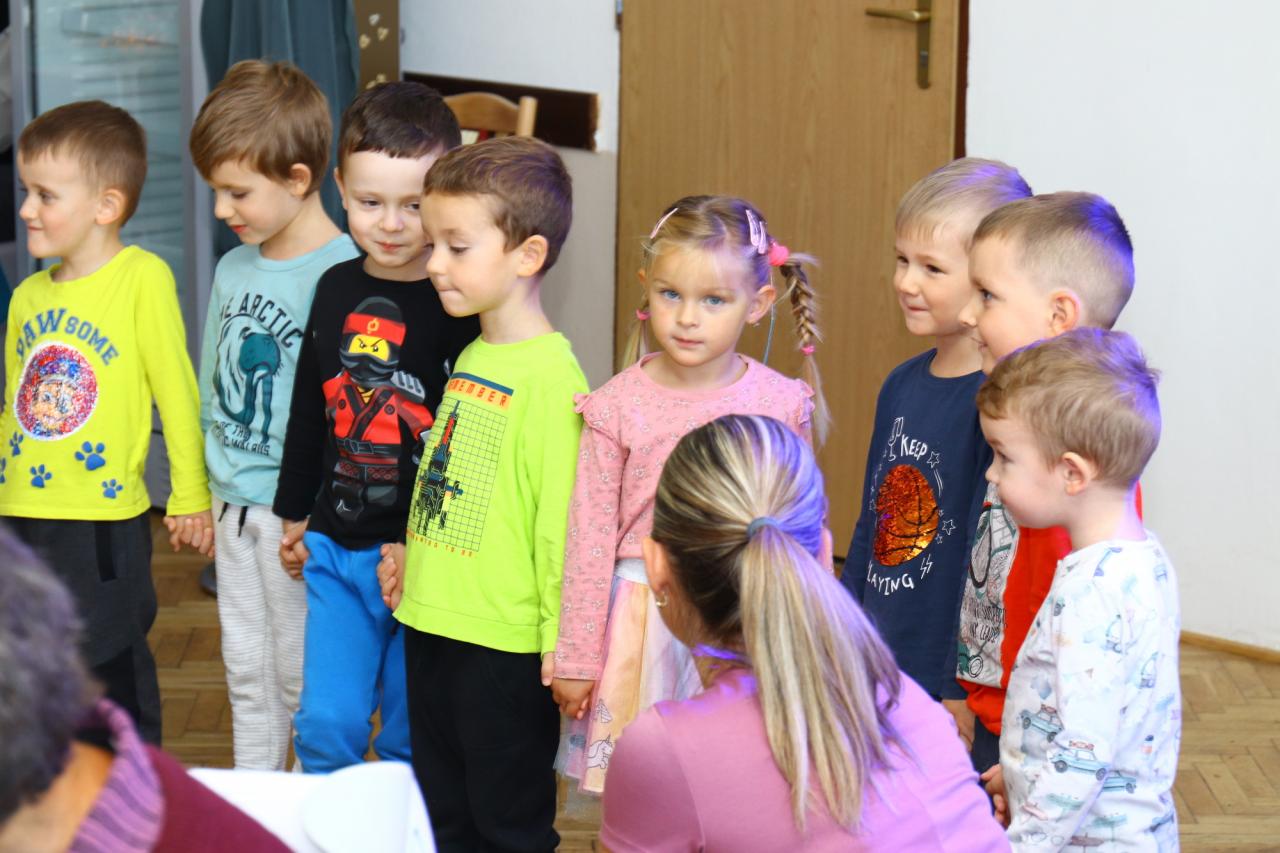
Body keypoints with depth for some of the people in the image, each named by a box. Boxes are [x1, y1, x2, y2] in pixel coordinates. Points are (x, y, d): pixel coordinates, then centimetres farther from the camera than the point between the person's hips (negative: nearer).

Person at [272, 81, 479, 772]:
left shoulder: (461, 305, -13)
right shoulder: (337, 289, 6)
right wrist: (295, 512, 22)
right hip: (336, 548, 5)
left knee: (410, 735, 9)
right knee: (326, 724, 6)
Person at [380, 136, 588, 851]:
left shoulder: (552, 378, -19)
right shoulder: (470, 357, 8)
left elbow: (560, 520, -20)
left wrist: (560, 637, -19)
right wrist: (409, 548, 17)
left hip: (505, 642, -8)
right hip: (434, 623, 8)